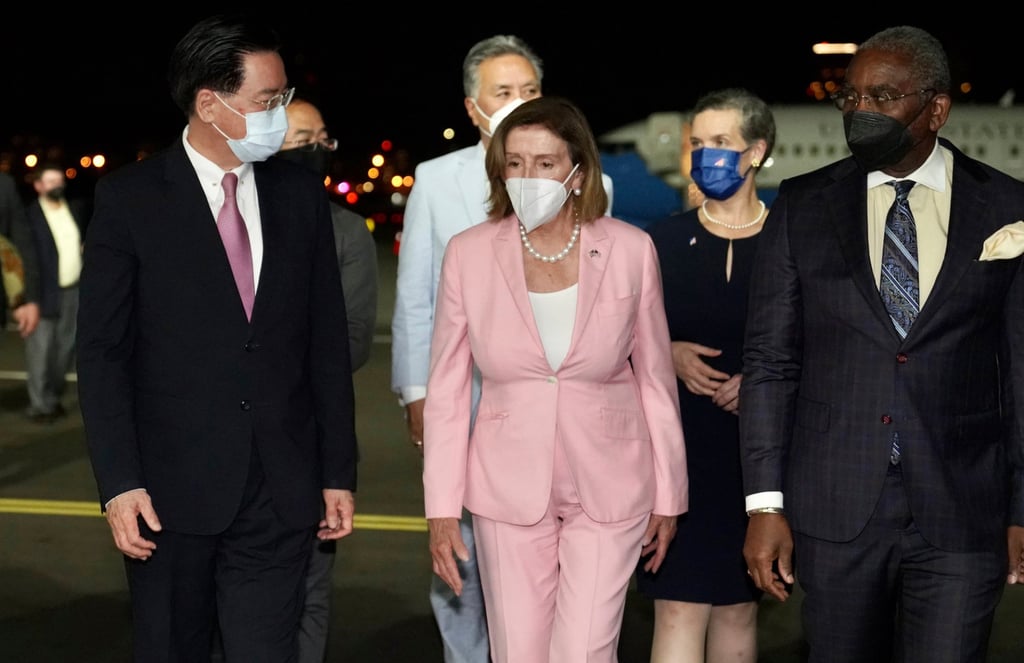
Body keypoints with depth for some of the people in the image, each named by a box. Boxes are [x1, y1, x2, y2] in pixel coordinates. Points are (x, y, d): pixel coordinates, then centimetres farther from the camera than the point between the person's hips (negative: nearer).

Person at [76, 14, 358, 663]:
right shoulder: (128, 198, -3)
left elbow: (328, 342, 9)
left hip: (281, 491, 2)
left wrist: (339, 472, 7)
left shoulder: (301, 194, 7)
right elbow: (103, 351, -4)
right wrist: (119, 483, -11)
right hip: (172, 491, -2)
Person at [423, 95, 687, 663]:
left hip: (608, 489, -1)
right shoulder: (468, 253, -4)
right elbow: (446, 391, 1)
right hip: (509, 489, 1)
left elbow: (655, 379, 4)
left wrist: (668, 495, 7)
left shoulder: (631, 250, -5)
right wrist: (441, 509, -2)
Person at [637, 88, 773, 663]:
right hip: (677, 448, 0)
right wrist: (667, 355, -9)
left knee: (738, 605, 11)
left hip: (760, 450, 0)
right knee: (680, 606, -7)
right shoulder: (664, 242, 4)